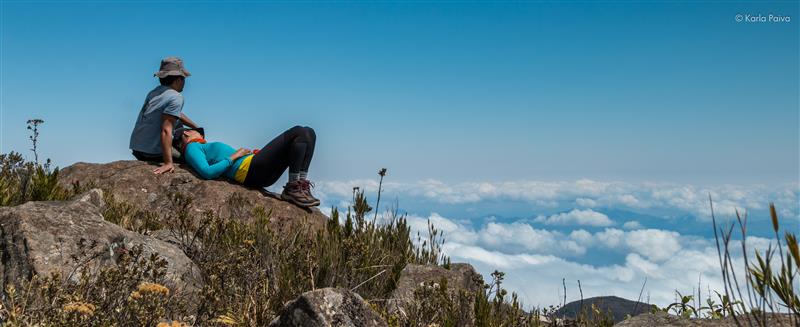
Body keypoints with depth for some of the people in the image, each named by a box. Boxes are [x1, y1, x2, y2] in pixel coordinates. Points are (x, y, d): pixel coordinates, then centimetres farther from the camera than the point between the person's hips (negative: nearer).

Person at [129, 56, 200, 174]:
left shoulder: (156, 91, 10)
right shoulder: (176, 98, -16)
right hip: (152, 153, -8)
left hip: (136, 149, 8)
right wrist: (168, 163, -30)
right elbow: (166, 130, -26)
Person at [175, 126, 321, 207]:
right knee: (299, 132, -16)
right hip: (250, 169, -10)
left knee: (308, 132, 2)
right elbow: (207, 172, -13)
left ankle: (302, 184, -11)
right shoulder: (192, 147, 7)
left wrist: (255, 153, 13)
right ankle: (292, 188, -21)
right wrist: (234, 156, -9)